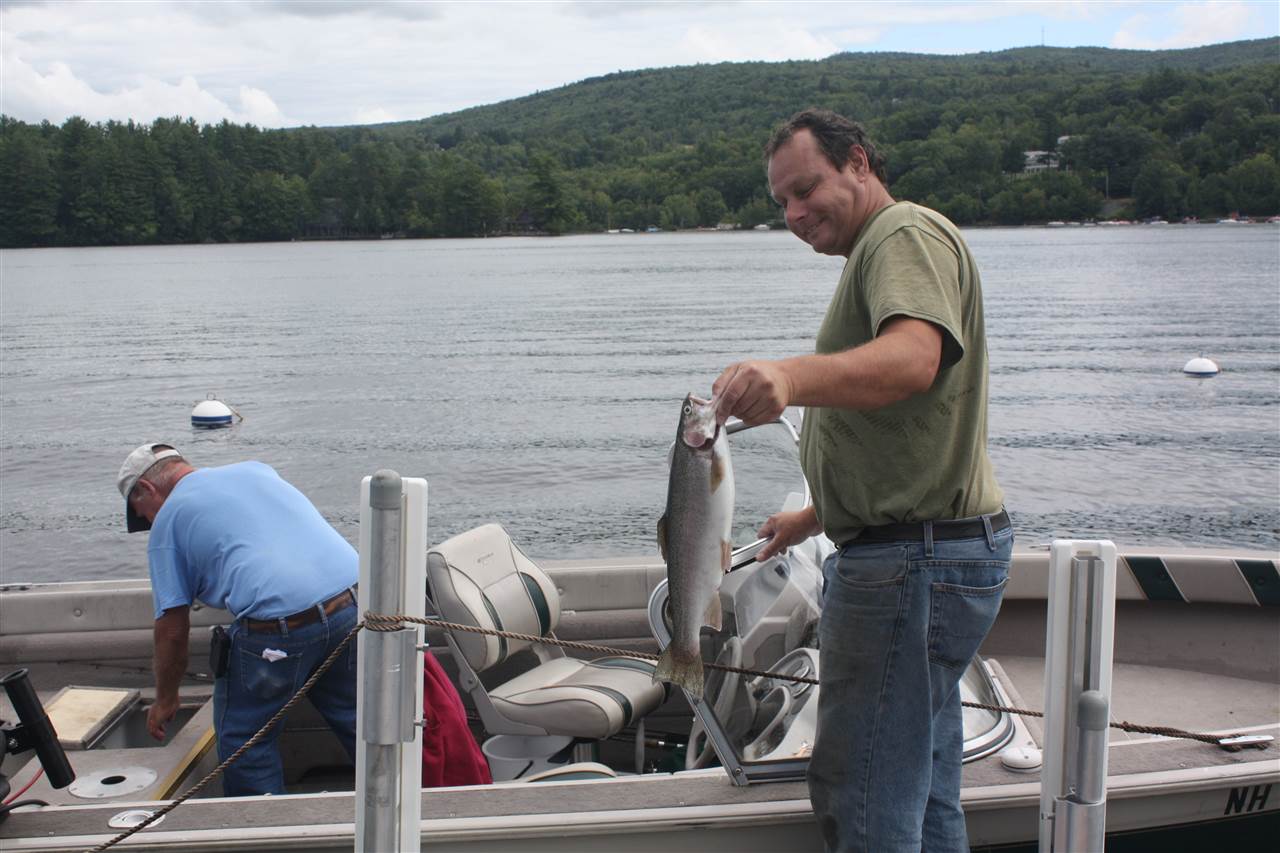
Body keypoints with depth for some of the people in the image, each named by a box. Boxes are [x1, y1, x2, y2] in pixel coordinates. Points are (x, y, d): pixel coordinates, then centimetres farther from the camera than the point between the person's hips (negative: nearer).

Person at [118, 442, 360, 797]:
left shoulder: (168, 518, 12)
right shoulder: (257, 469, 27)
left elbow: (172, 629, 10)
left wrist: (165, 701, 24)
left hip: (277, 628, -6)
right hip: (352, 600, 6)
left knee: (243, 739, 15)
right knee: (357, 723, 21)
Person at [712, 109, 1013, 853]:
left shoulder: (908, 233, -11)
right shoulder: (879, 254, 23)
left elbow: (913, 358, -34)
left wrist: (793, 376, -50)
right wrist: (818, 518, 32)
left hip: (914, 560, -11)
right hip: (934, 547, 11)